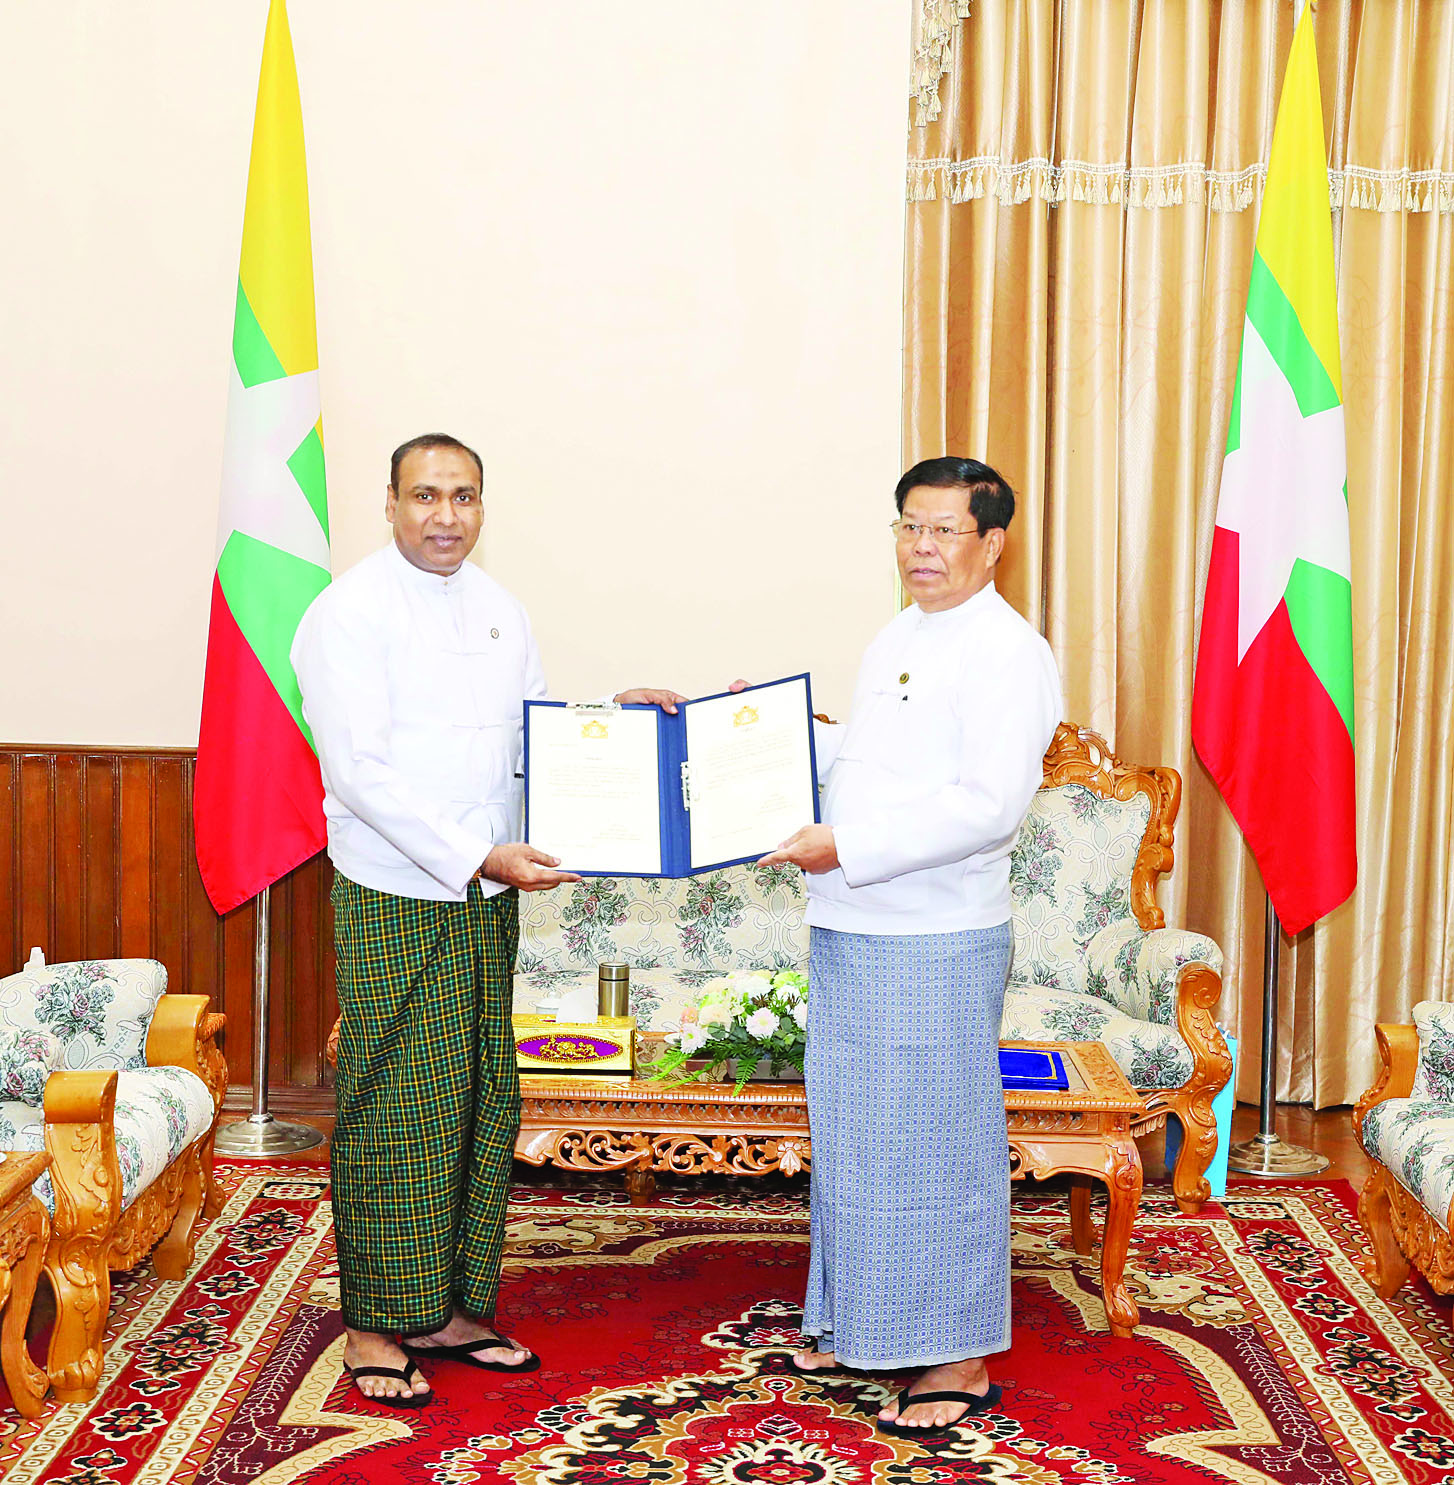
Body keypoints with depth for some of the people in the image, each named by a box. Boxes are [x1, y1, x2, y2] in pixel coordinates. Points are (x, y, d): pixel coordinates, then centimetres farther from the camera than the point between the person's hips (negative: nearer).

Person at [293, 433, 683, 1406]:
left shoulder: (499, 608, 12)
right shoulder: (349, 614, -9)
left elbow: (535, 738, 19)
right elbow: (359, 771, -16)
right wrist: (478, 857, -22)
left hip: (488, 896, 7)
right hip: (395, 899, -6)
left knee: (483, 1104, 10)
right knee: (394, 1112, -1)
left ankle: (452, 1308, 23)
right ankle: (376, 1326, 12)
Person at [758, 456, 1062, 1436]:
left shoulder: (1007, 654, -13)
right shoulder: (898, 639, 15)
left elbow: (988, 805, -23)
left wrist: (847, 848, -24)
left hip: (937, 941, -9)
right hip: (852, 928, 9)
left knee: (937, 1143, 0)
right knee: (852, 1131, 17)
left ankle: (962, 1360, 13)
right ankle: (861, 1324, 32)